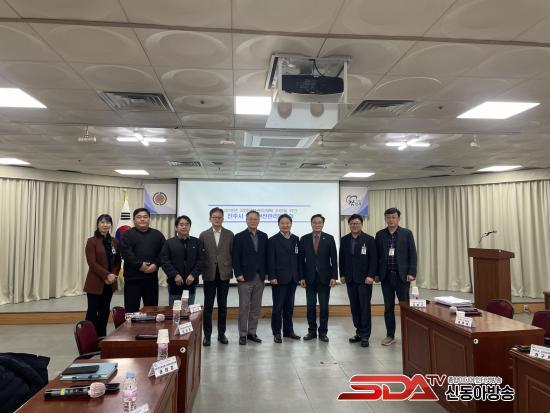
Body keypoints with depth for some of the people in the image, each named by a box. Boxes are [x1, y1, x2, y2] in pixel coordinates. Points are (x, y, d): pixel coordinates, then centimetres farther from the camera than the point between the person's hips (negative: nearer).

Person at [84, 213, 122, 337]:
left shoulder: (114, 242, 8)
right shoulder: (92, 241, -6)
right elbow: (92, 263, -13)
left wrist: (114, 275, -7)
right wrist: (107, 275, -18)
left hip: (110, 283, 5)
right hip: (95, 283, -4)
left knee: (105, 311, 11)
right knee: (92, 311, -1)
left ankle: (101, 338, 22)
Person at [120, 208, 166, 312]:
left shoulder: (157, 235, 12)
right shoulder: (127, 235, 3)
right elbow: (126, 253, -12)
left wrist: (156, 264, -11)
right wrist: (139, 264, -19)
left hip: (151, 278, 3)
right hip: (132, 278, -3)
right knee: (131, 309, 2)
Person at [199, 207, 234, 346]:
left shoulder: (229, 234, 3)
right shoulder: (204, 235, 2)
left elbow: (233, 253, 4)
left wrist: (232, 270, -1)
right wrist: (201, 271, -3)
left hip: (224, 274, 1)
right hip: (209, 275, -1)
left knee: (222, 306, 9)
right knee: (208, 306, 4)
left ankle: (221, 333, 21)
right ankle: (207, 334, 15)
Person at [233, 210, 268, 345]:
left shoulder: (263, 236, 9)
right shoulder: (239, 237, -3)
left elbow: (266, 256, 9)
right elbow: (236, 258, -6)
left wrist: (266, 273, 4)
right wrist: (238, 274, -11)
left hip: (259, 278, 4)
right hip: (245, 278, -4)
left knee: (256, 307, 9)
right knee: (244, 307, 0)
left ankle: (252, 332, 20)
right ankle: (242, 334, 10)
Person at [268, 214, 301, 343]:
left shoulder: (296, 239, 9)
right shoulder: (273, 240, -3)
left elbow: (298, 258, 9)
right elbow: (271, 260, -7)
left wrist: (300, 276, 5)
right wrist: (272, 277, -13)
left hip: (292, 279, 4)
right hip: (279, 279, -4)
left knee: (289, 306, 12)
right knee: (278, 307, 2)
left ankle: (288, 330, 23)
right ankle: (276, 333, 12)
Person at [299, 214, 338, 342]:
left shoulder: (329, 238, 0)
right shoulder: (304, 239, 3)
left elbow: (334, 259, -2)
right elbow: (301, 259, 3)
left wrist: (334, 276, -8)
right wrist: (301, 277, -2)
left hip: (324, 277, -1)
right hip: (309, 277, 1)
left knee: (324, 306, 5)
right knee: (310, 306, 7)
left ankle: (323, 332, 16)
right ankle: (312, 331, 19)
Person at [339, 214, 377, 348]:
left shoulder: (369, 239, -3)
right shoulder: (344, 240, 8)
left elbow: (373, 259, -6)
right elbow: (341, 258, 11)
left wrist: (371, 276, -14)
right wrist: (342, 275, 7)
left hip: (364, 279, -4)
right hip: (350, 279, 4)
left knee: (365, 306, -1)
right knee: (354, 306, 7)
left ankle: (365, 335, 6)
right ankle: (359, 332, 17)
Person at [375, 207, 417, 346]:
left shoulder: (407, 233, 0)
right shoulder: (380, 234, 6)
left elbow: (413, 255, -2)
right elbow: (377, 255, 8)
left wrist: (411, 273, -9)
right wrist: (376, 273, 3)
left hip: (402, 275, -2)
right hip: (386, 276, 2)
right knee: (388, 307, 8)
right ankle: (390, 335, 18)